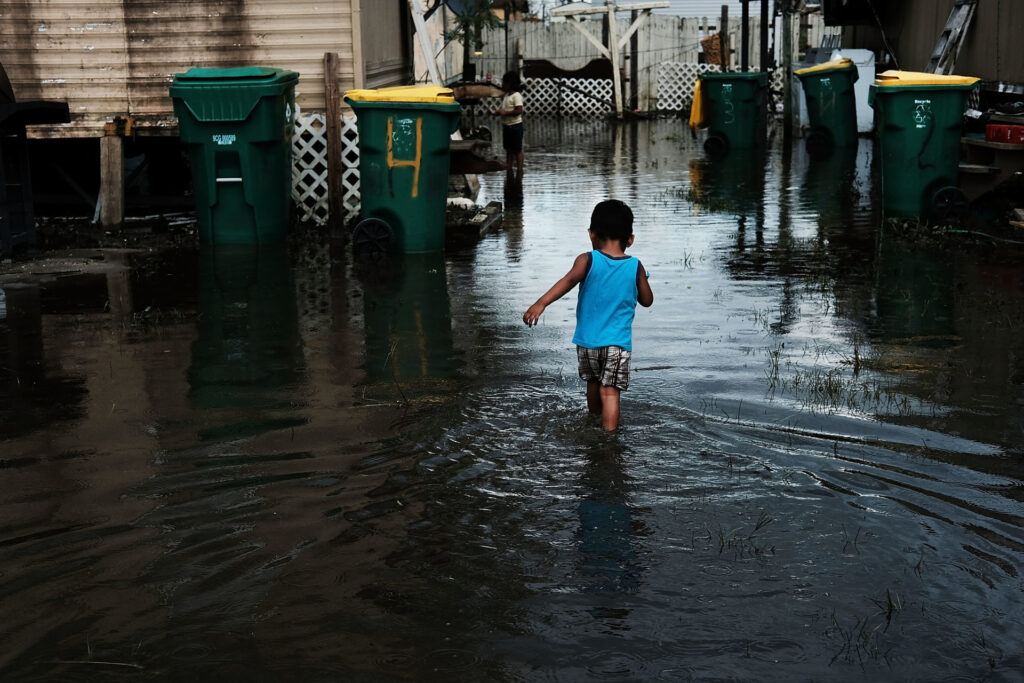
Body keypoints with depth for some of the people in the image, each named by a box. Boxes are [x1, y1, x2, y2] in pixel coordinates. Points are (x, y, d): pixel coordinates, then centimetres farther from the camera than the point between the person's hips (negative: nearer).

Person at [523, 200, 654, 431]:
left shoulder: (588, 260, -7)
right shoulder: (635, 267, -2)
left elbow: (569, 280, -25)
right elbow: (647, 300, 7)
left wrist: (541, 303, -34)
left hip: (587, 340, 2)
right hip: (618, 343, -2)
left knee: (593, 382, 24)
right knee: (609, 392, -3)